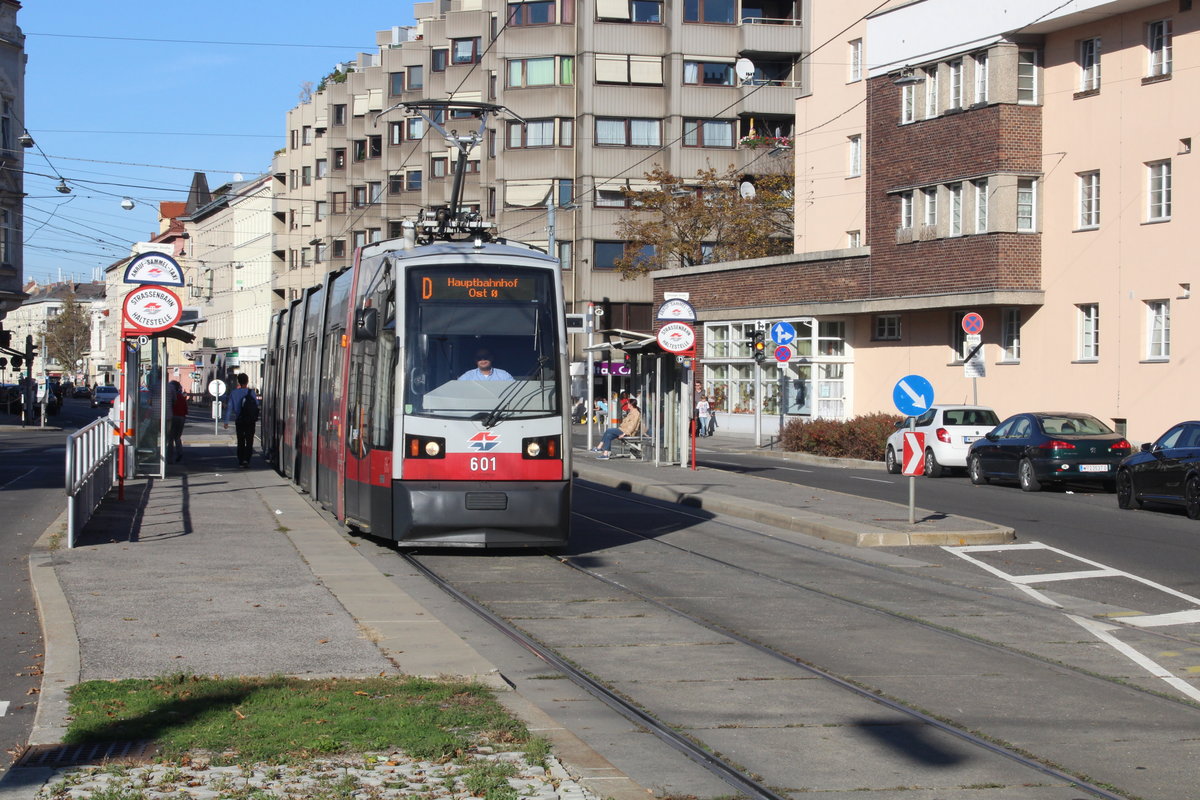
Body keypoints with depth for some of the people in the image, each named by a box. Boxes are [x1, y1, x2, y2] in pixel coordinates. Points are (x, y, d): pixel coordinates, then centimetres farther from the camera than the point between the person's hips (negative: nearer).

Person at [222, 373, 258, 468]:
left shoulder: (234, 393, -1)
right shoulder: (251, 392, -7)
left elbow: (229, 408, -2)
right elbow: (257, 405, -3)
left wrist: (226, 422, -1)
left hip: (239, 421, 2)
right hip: (250, 421, -2)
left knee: (240, 442, 13)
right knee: (249, 441, 3)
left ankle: (240, 461, 13)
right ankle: (246, 459, -15)